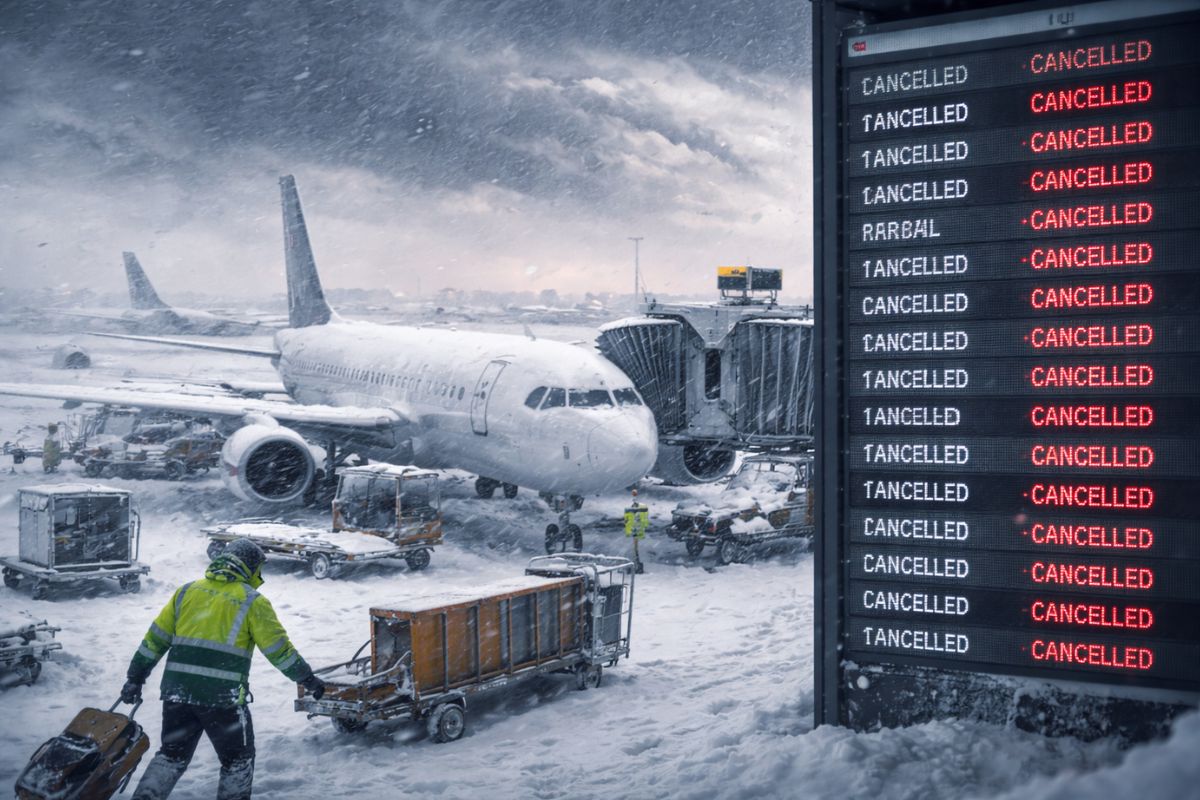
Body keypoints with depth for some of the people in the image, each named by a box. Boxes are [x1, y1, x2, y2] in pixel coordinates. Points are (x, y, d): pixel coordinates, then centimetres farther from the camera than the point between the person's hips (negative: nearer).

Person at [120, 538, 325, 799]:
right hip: (223, 697, -4)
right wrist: (308, 679, 10)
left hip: (177, 691, 4)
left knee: (172, 755, 19)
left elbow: (156, 639, 12)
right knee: (238, 759, 14)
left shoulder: (187, 591, 11)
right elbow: (278, 649, -1)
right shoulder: (252, 601, -1)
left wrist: (135, 677, 20)